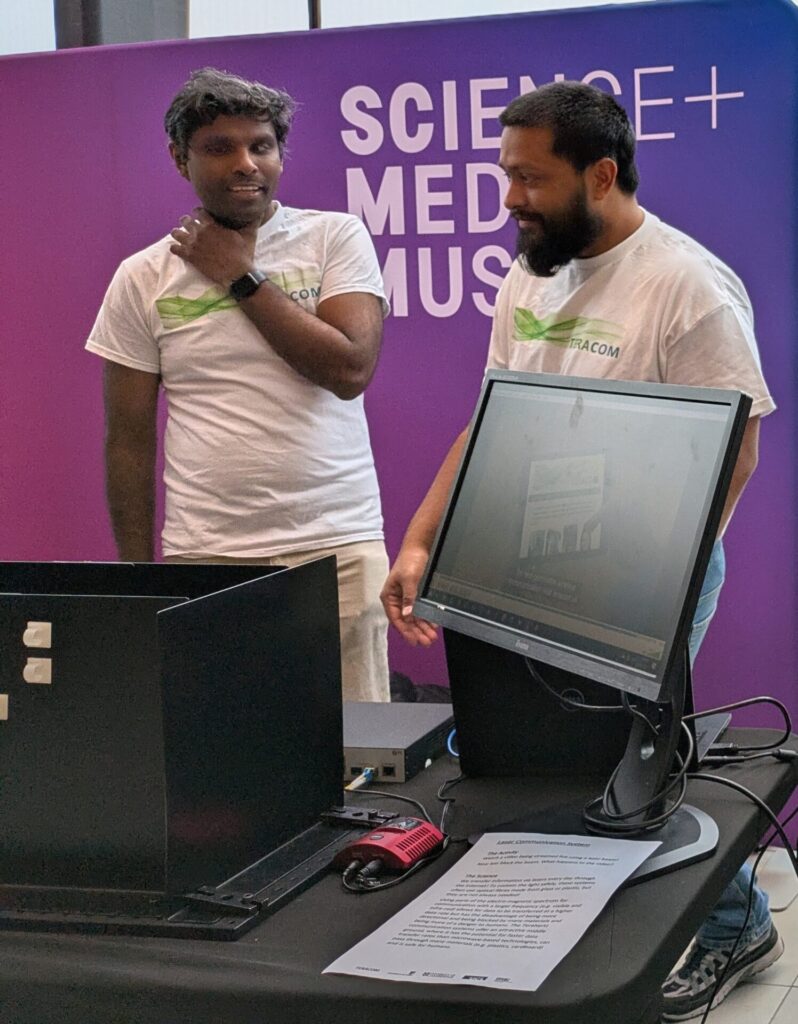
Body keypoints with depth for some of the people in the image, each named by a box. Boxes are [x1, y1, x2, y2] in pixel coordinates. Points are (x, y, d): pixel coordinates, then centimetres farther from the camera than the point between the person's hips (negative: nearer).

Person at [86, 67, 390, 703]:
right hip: (204, 558, 1)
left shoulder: (336, 238, 4)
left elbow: (351, 369, -10)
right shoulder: (143, 279, 6)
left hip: (337, 546, 0)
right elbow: (129, 441, 8)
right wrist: (136, 578, 6)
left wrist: (241, 276, -6)